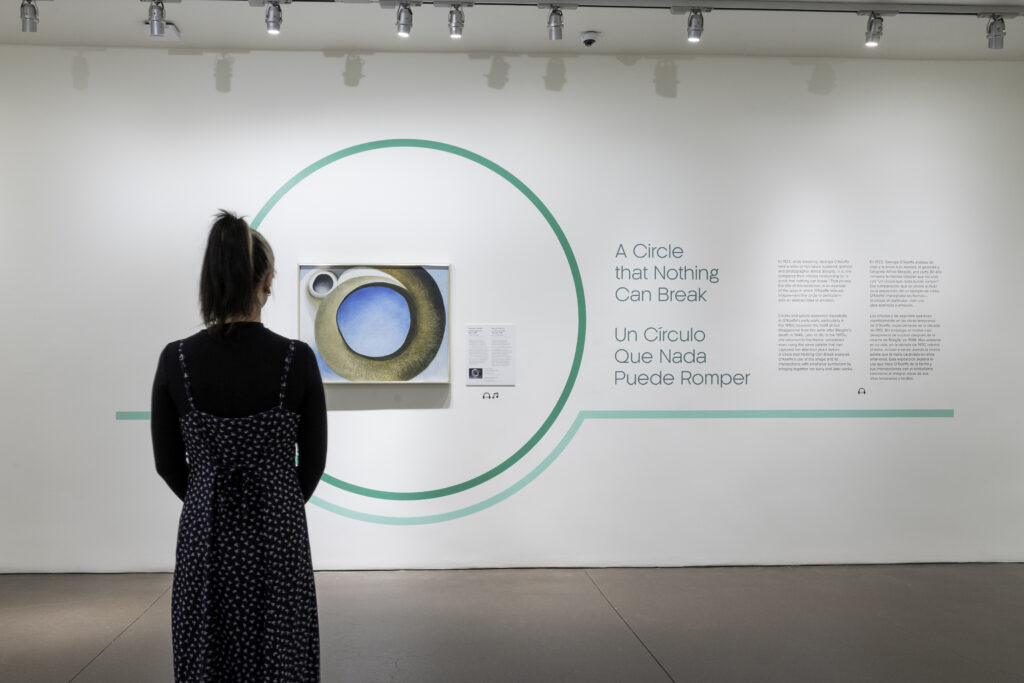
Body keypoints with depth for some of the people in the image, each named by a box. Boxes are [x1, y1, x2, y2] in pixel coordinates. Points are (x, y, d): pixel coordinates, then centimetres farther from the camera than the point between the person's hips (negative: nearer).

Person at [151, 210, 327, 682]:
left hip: (205, 535, 2)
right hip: (278, 535, -1)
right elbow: (314, 457, -1)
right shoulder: (298, 359, -12)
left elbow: (168, 462, 3)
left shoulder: (176, 361, -8)